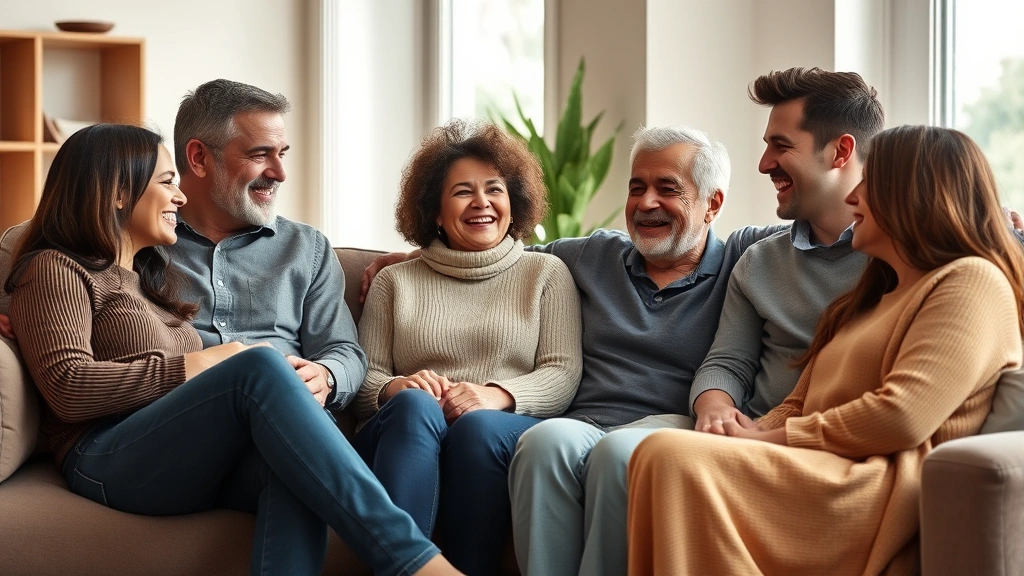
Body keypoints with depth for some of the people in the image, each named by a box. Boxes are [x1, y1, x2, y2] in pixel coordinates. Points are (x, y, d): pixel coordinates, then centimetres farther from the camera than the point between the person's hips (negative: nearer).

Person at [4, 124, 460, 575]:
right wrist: (195, 366, -8)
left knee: (299, 457, -31)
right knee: (259, 365, -32)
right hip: (109, 462, -6)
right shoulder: (55, 270, 9)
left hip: (191, 460, 6)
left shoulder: (148, 274, 33)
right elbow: (67, 388, -9)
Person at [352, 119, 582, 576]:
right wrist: (395, 388, -13)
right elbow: (365, 376, 12)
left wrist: (498, 395, -15)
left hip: (502, 435, 0)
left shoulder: (546, 273, 19)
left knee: (478, 426, -35)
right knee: (415, 406, -34)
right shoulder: (395, 282, 22)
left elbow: (563, 372, 6)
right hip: (405, 433, 1)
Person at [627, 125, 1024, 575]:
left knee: (672, 456, -27)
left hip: (876, 490, -8)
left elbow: (903, 416, -14)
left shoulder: (971, 282, 1)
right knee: (662, 457, -18)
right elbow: (797, 404, 24)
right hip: (816, 473, 9)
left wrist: (768, 439, -8)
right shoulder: (874, 297, 32)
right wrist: (751, 433, 0)